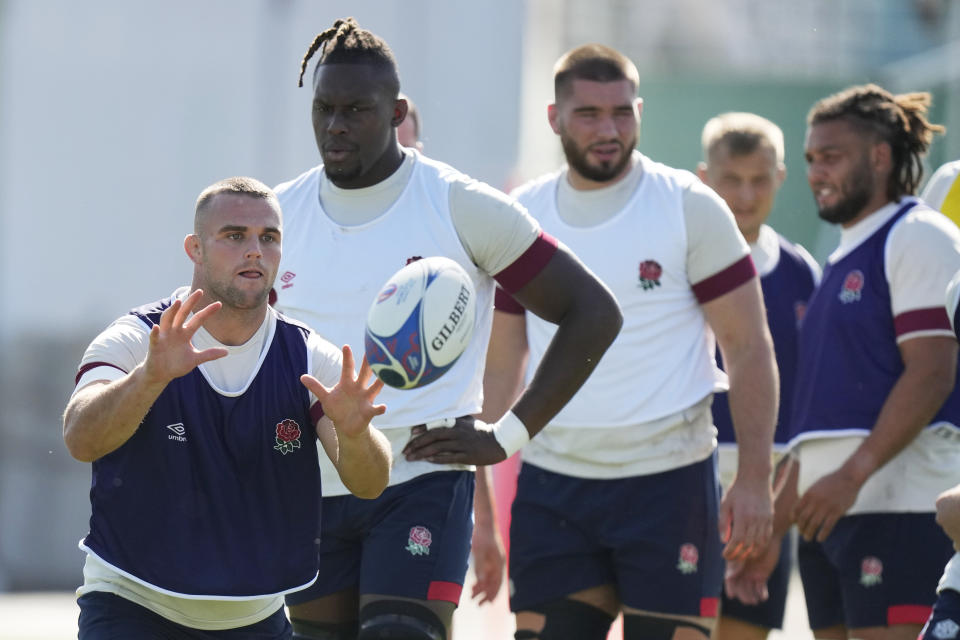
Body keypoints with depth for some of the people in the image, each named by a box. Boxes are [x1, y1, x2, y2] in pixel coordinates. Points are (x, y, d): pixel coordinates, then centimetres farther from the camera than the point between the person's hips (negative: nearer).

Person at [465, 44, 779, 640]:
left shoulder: (691, 208, -3)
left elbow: (750, 348, -2)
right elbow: (499, 366, 15)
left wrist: (755, 478, -10)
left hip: (668, 479, -3)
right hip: (552, 488, 3)